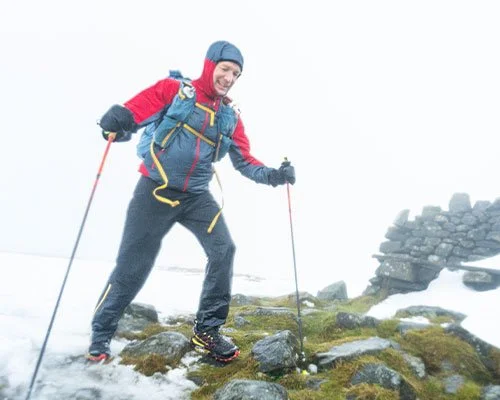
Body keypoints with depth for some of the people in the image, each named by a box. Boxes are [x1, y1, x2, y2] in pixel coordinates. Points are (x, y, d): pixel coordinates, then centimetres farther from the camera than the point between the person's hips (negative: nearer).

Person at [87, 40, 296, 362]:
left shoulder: (230, 116, 9)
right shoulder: (174, 89, -2)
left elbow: (244, 160, 8)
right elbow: (133, 114, -9)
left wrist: (272, 175, -7)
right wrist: (117, 122, -31)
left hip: (197, 196, 4)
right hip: (155, 190, -3)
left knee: (224, 250, -9)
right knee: (132, 266, 3)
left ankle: (207, 330, 11)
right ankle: (100, 335, 28)